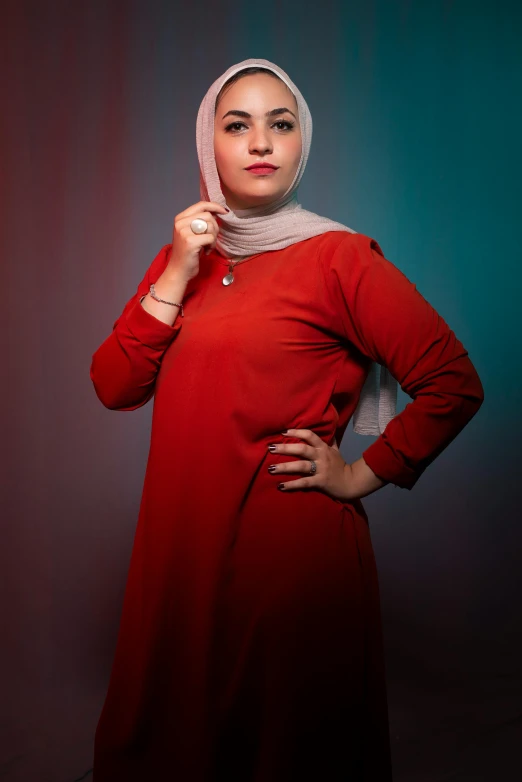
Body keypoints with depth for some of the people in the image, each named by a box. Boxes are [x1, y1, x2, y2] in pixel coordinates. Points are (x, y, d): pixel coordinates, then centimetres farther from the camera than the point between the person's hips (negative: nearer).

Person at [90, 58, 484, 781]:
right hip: (181, 542, 6)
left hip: (290, 547, -5)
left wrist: (361, 476, -8)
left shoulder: (336, 256, -9)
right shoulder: (185, 254, 9)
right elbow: (114, 388, 0)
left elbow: (455, 384, -10)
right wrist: (177, 276, -9)